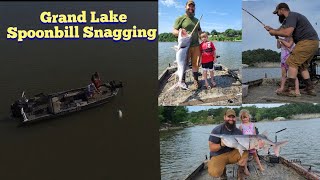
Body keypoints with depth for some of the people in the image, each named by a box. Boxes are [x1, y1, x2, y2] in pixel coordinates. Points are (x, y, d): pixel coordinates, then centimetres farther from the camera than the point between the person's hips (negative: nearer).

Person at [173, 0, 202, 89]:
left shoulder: (196, 20, 19)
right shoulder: (180, 19, 2)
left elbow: (200, 31, 30)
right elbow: (174, 31, -3)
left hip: (196, 46, 4)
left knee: (196, 64, 4)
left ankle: (196, 80, 13)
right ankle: (182, 81, 14)